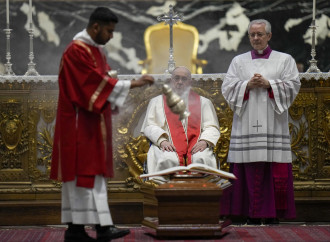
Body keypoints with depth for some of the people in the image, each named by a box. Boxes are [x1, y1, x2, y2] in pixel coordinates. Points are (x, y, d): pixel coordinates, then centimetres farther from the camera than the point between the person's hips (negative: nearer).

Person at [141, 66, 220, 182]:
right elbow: (149, 127, 11)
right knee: (168, 160, -37)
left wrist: (204, 141, -9)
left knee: (201, 159, -35)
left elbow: (212, 128, 15)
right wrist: (162, 140, -11)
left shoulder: (203, 102, 25)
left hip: (196, 146, 1)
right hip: (168, 146, -1)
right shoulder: (157, 102, 24)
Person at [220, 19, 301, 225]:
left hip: (273, 124, -1)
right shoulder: (239, 61, 16)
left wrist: (268, 84, -11)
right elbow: (227, 88, 7)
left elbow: (293, 85, 1)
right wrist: (248, 85, -9)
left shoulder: (285, 60, 12)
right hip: (247, 123, 1)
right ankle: (253, 215, 0)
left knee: (275, 169, -6)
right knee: (250, 171, -4)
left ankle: (273, 214, -2)